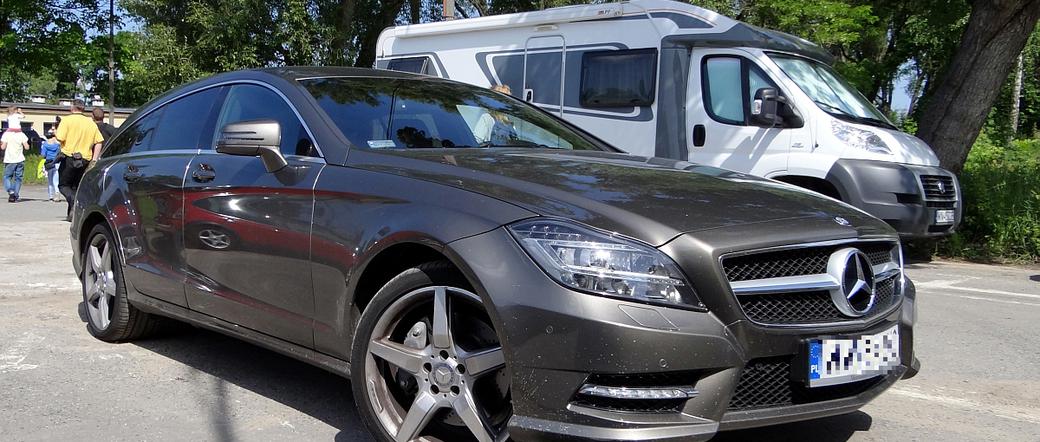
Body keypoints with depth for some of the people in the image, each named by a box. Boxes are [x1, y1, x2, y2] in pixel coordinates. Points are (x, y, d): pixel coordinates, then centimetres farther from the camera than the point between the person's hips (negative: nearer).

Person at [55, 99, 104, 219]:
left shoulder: (67, 120, -4)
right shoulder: (91, 123, 11)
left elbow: (60, 138, -12)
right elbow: (99, 142, 5)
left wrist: (55, 133, 10)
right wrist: (94, 159, 5)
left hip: (69, 157, -4)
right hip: (85, 160, 4)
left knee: (63, 185, 7)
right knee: (76, 187, 14)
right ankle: (72, 214, 9)